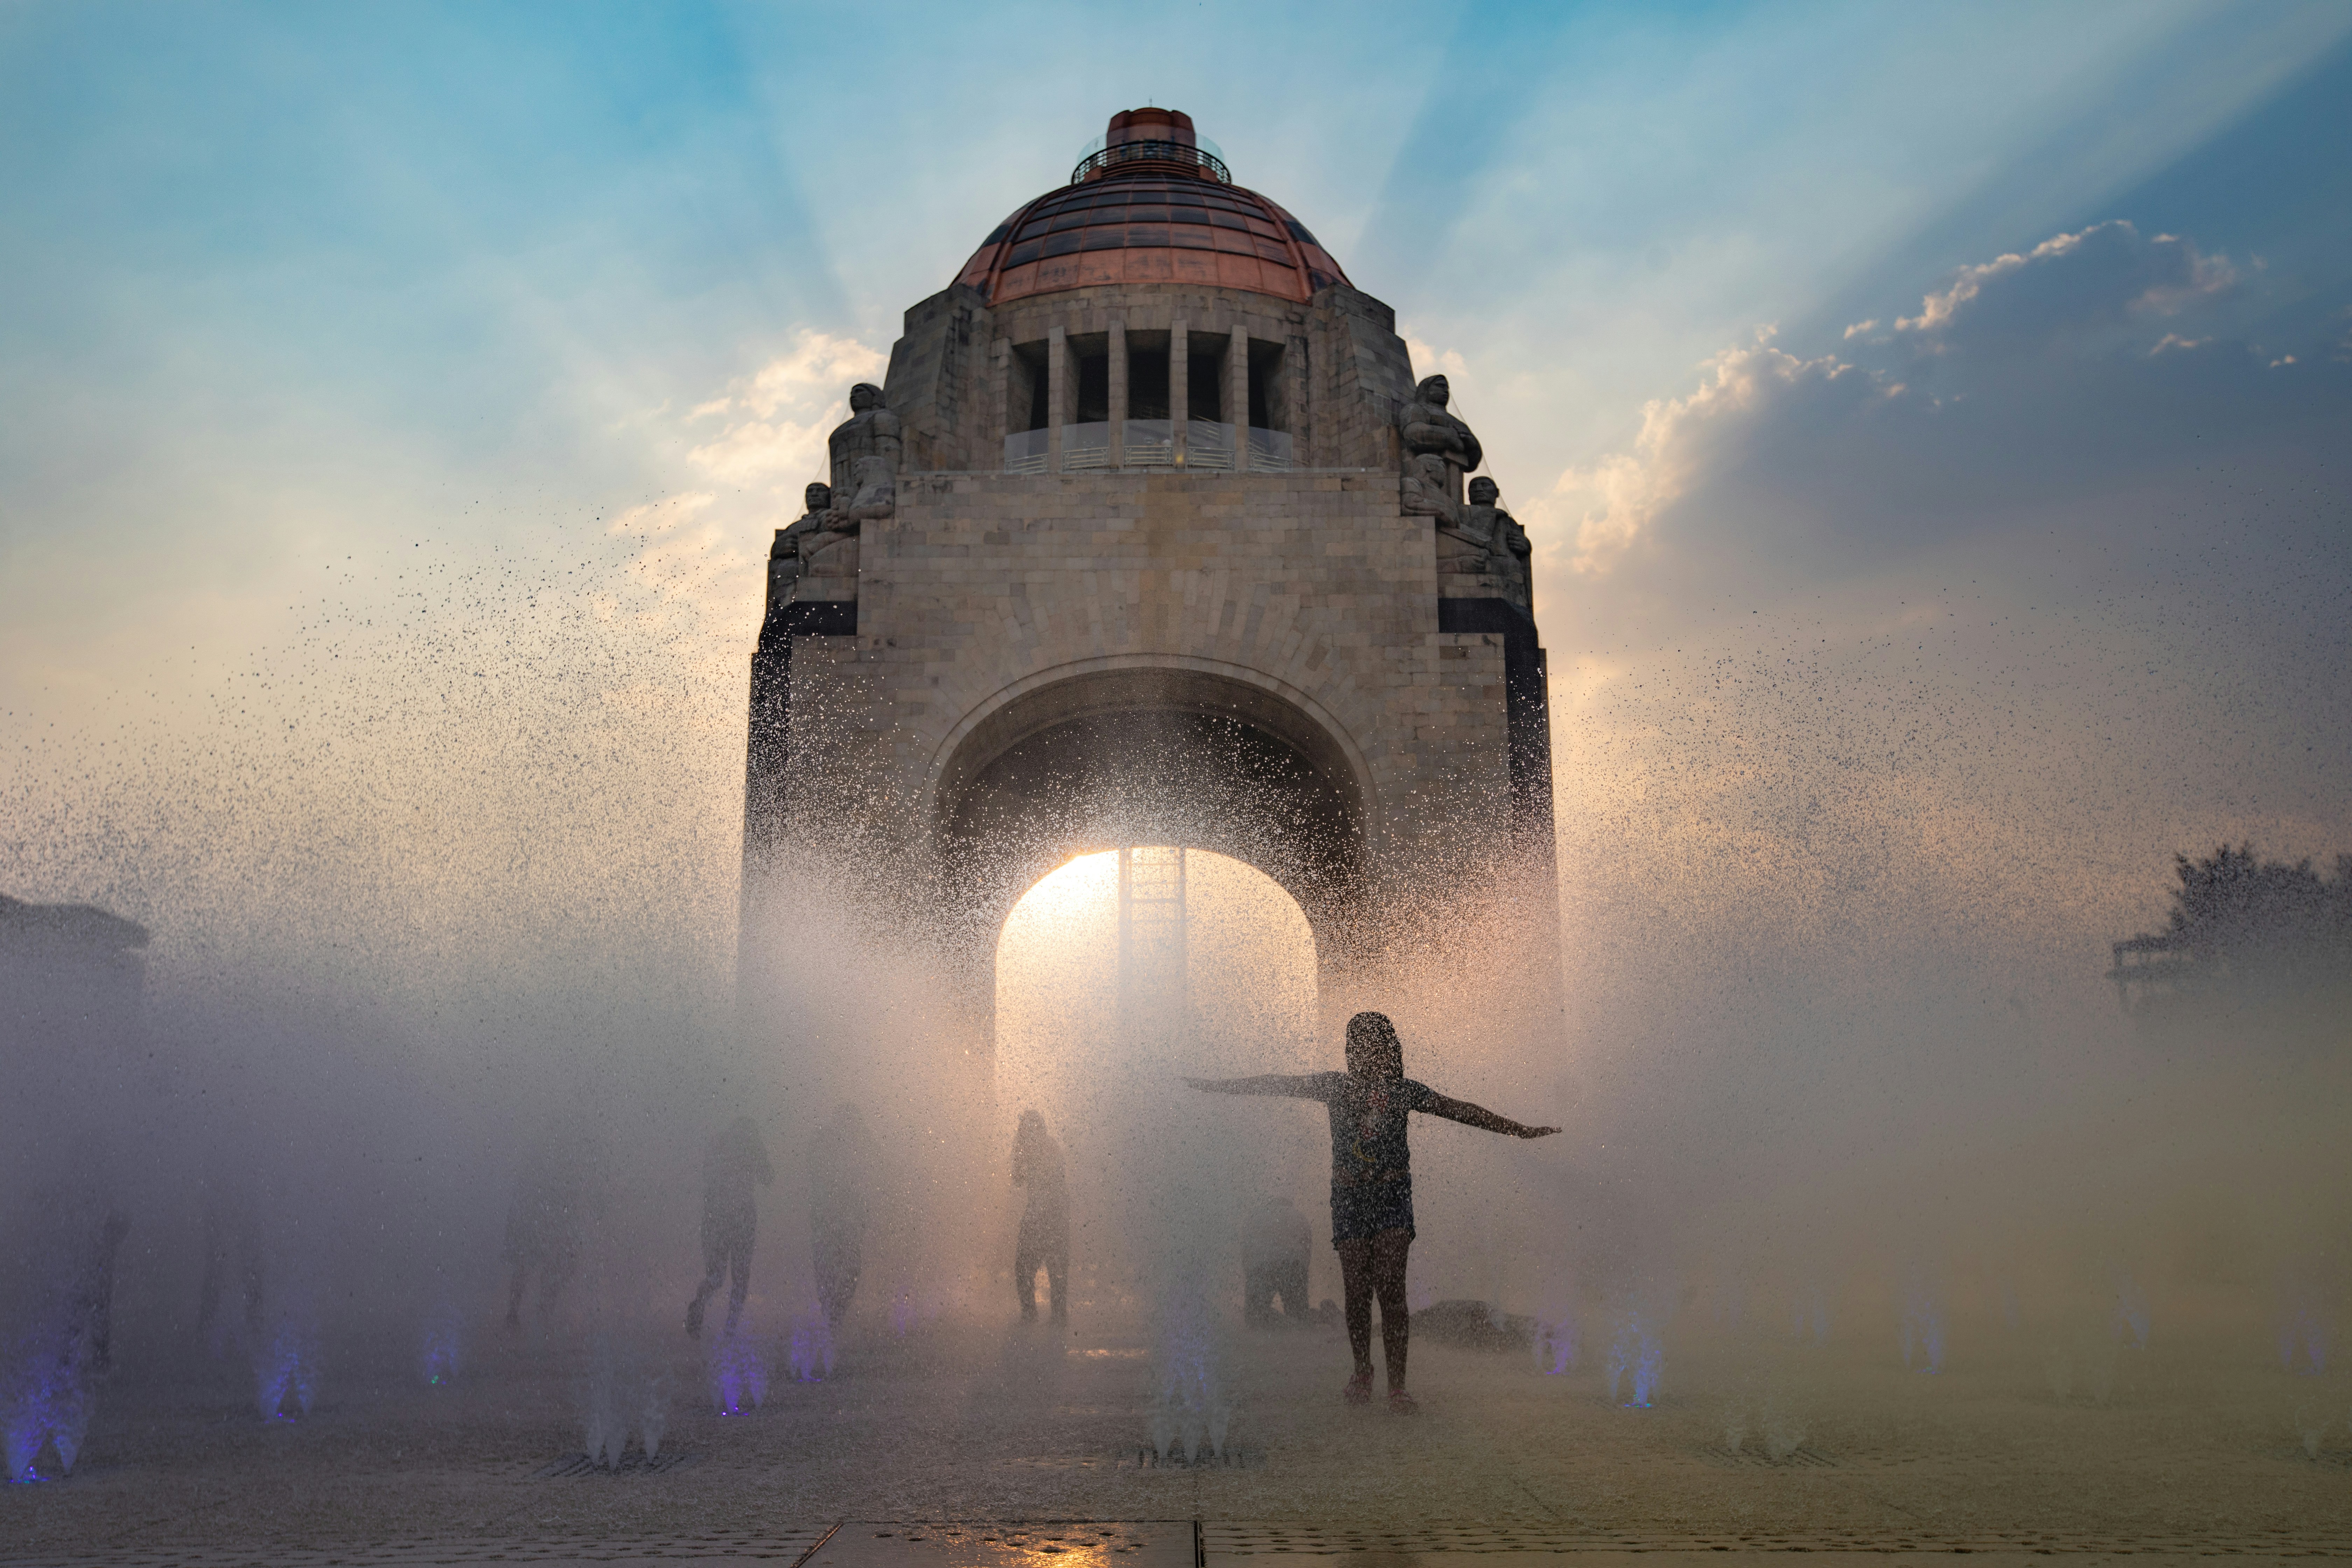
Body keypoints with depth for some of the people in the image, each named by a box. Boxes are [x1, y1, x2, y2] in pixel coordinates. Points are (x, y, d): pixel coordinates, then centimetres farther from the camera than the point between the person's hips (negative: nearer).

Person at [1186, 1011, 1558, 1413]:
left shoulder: (1403, 1091, 4)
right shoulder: (1335, 1086, 6)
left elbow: (1458, 1110, 4)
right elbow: (1278, 1084, 8)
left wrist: (1518, 1130, 2)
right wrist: (1215, 1085, 9)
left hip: (1392, 1198, -1)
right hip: (1349, 1199, 1)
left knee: (1391, 1291, -11)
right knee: (1357, 1292, 1)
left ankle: (1397, 1384, -7)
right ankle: (1362, 1373, 21)